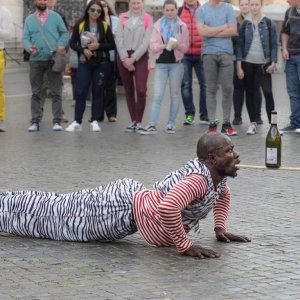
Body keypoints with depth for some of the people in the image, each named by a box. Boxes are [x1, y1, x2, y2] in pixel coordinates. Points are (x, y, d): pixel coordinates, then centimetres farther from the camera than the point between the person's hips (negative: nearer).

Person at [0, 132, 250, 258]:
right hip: (123, 208, -9)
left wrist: (220, 228, 12)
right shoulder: (199, 179, -31)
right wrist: (185, 246, -36)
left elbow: (223, 194, 24)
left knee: (59, 210, 23)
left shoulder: (218, 175, -1)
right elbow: (168, 207, -48)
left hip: (133, 200, 9)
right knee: (54, 216, 6)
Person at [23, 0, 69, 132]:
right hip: (36, 60, 1)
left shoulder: (55, 17, 6)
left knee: (56, 92, -2)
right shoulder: (29, 19, 9)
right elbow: (25, 38, 5)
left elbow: (64, 33, 8)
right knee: (36, 92, 4)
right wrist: (29, 47, -16)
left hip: (53, 60, -1)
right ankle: (35, 121, 7)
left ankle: (57, 121, 1)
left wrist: (61, 44, -11)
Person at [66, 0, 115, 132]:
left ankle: (95, 121, 9)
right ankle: (77, 122, 1)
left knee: (97, 92, 3)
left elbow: (112, 45, 3)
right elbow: (72, 43, 3)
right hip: (84, 62, 0)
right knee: (81, 92, -4)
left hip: (100, 63, 1)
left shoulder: (104, 26, 2)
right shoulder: (80, 25, 2)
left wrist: (99, 46, -13)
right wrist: (83, 50, -13)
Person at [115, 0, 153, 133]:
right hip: (123, 57, 3)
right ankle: (133, 121, 11)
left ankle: (139, 122, -5)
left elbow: (146, 41, -4)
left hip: (140, 57, -3)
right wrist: (124, 58, -8)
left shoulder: (148, 19, 3)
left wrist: (133, 58, -10)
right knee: (128, 91, 5)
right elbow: (119, 38, 3)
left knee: (141, 90, -13)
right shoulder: (122, 17, 10)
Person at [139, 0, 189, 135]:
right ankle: (152, 125, -11)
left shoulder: (182, 26, 5)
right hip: (161, 63, 0)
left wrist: (177, 45, -19)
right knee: (157, 95, -7)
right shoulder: (158, 25, 6)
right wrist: (165, 45, -18)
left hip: (176, 63, 0)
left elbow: (186, 46, 2)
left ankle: (171, 124, 10)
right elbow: (153, 45, -1)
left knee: (174, 94, 5)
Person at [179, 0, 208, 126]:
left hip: (201, 54, 0)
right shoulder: (179, 12, 6)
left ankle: (204, 115, 8)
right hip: (184, 55, 0)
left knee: (204, 84, 0)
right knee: (186, 85, 0)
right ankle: (189, 114, 8)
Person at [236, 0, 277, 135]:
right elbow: (240, 45, 4)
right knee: (250, 93, 6)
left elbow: (274, 44, 2)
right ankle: (253, 124, 14)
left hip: (263, 63, -2)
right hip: (247, 63, 2)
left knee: (268, 92, -10)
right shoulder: (244, 24, 4)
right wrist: (239, 66, -2)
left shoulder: (268, 23, 2)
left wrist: (273, 62, -8)